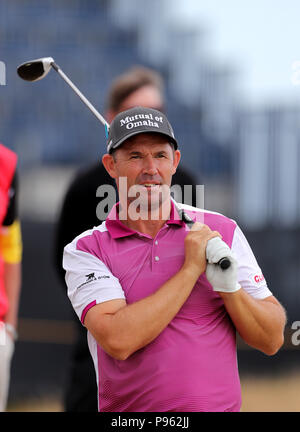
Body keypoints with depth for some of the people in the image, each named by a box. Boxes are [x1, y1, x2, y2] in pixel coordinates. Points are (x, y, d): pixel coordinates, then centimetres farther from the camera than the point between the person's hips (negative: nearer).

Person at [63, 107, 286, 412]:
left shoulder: (222, 231, 7)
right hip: (126, 413, 0)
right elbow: (117, 341, -13)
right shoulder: (85, 250, 3)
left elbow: (272, 341, 7)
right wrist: (191, 269, -8)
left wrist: (230, 288, -10)